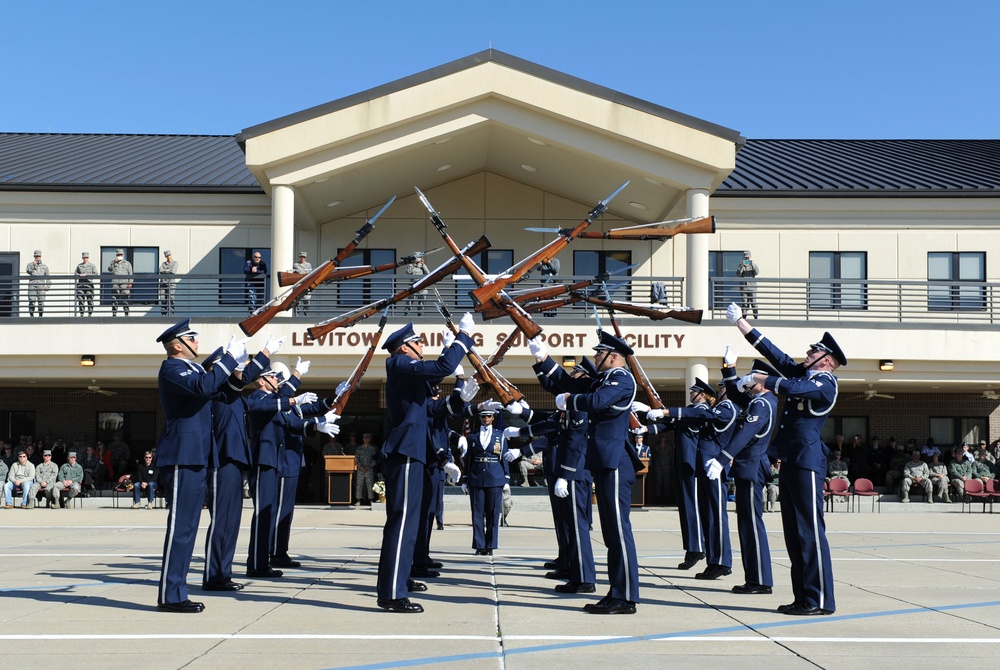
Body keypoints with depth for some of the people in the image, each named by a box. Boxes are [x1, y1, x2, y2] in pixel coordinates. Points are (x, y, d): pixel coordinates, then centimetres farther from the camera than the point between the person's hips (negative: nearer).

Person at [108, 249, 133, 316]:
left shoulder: (127, 263, 14)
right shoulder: (112, 263, 18)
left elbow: (130, 274, 9)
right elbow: (109, 269, -1)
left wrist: (130, 283, -3)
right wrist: (114, 262, -10)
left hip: (124, 284, -1)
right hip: (115, 283, 1)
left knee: (125, 299, -6)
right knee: (114, 299, -1)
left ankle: (126, 314, -4)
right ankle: (114, 314, 2)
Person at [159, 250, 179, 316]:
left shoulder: (175, 263, 7)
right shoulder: (163, 264, 16)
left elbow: (173, 271, -9)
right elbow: (160, 271, -1)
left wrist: (165, 271, -1)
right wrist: (168, 270, -7)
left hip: (171, 283, -3)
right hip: (163, 283, 3)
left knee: (170, 299, -11)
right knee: (163, 299, -1)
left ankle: (171, 315, -12)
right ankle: (163, 315, 1)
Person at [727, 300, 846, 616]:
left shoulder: (825, 383, -8)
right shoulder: (803, 374, 17)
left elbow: (791, 388, -27)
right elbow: (773, 352, 19)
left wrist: (758, 378, -13)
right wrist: (740, 322, 18)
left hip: (807, 463, -9)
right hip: (791, 461, 9)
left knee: (810, 530, -8)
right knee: (793, 531, 10)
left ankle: (820, 600, -4)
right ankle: (803, 597, 16)